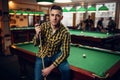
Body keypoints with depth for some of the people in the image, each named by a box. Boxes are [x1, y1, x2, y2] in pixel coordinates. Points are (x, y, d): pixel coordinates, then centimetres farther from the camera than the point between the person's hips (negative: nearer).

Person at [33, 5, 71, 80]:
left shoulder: (65, 32, -21)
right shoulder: (44, 26, -13)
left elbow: (65, 53, -19)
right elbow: (36, 44, -6)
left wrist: (50, 68, -24)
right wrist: (37, 34, -28)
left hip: (56, 54, -1)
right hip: (43, 55, 2)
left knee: (66, 69, -27)